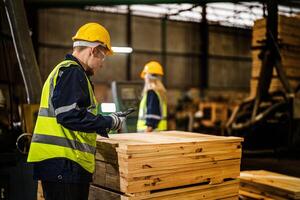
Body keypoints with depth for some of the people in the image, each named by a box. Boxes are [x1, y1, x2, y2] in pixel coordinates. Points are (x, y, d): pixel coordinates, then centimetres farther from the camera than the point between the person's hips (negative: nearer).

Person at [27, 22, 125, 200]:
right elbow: (69, 115, -21)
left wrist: (106, 121, 19)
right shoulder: (72, 71, -10)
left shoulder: (63, 69, 22)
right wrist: (109, 122, -10)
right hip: (64, 162, -10)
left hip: (60, 162, 10)